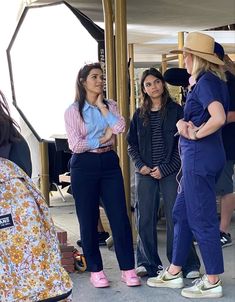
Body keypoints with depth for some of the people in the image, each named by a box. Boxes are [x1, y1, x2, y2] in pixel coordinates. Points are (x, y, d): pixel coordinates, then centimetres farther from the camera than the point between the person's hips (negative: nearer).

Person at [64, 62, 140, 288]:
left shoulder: (110, 105, 9)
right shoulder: (73, 110, -3)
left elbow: (120, 127, -10)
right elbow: (75, 145, -11)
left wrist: (101, 105, -6)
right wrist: (103, 140, -5)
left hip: (109, 163, 3)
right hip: (84, 166, -3)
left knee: (120, 217, 0)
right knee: (88, 220, 5)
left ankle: (128, 268, 9)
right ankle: (95, 270, 18)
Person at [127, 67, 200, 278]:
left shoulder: (176, 111, 1)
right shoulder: (139, 114, 12)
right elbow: (132, 144, 14)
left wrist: (165, 168, -10)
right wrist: (140, 165, -3)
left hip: (169, 172, -3)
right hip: (145, 174, 3)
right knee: (145, 220, 4)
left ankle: (188, 265, 4)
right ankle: (148, 263, 15)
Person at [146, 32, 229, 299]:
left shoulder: (205, 81, -14)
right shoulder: (210, 80, 16)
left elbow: (219, 118, -29)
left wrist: (194, 134, -15)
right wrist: (183, 123, -4)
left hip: (200, 157, -10)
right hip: (197, 158, 10)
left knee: (202, 218, -2)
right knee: (181, 213, 16)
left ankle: (212, 282, 9)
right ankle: (174, 273, 26)